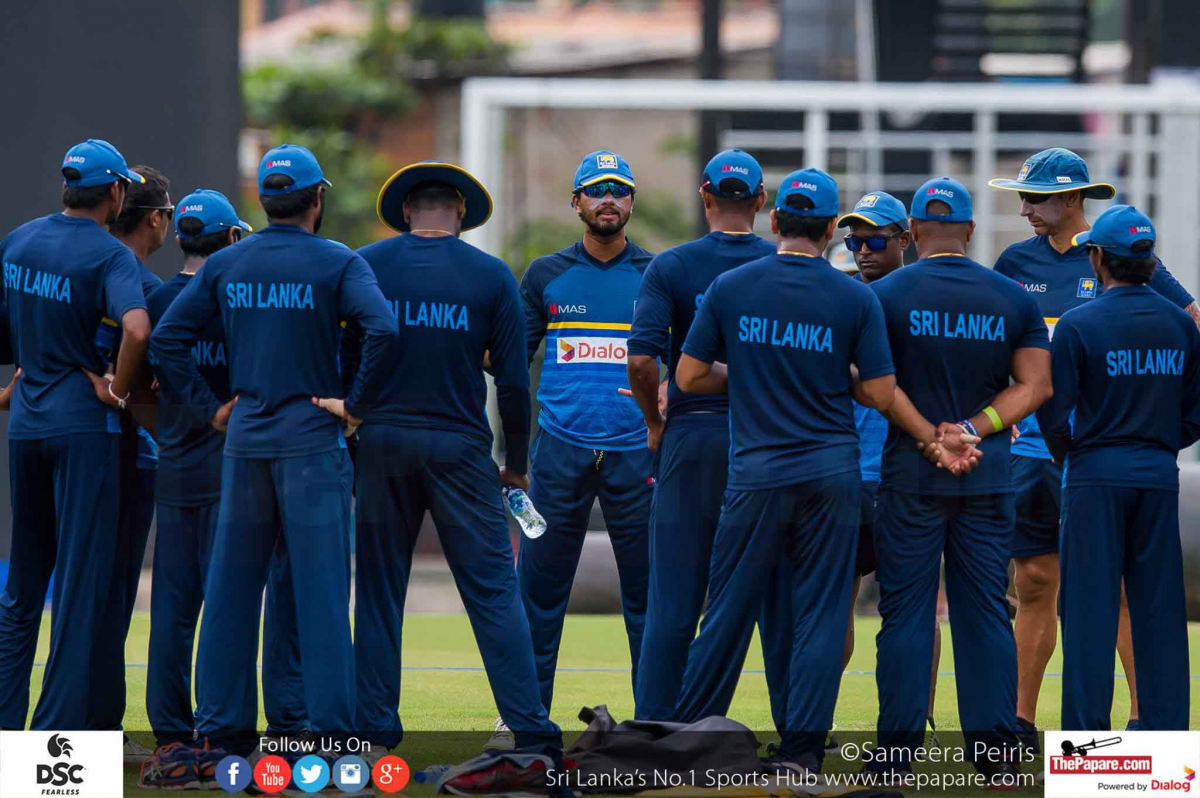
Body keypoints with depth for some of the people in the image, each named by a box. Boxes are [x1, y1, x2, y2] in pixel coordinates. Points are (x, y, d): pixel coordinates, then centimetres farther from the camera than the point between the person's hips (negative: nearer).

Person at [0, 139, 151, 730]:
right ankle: (58, 732, -3)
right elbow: (136, 328, -29)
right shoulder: (108, 255, -13)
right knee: (80, 580, -1)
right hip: (83, 426, -6)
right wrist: (117, 389, -14)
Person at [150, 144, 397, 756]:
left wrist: (208, 407, 7)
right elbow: (381, 327, -21)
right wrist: (358, 401, -10)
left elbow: (166, 337, 3)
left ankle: (222, 723, 11)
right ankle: (330, 723, -5)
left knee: (231, 584, 9)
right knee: (320, 584, -2)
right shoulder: (337, 264, -5)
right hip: (312, 440, -4)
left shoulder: (225, 265, 6)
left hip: (244, 437, 4)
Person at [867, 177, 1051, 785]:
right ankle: (996, 752, 6)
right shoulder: (1013, 299, 4)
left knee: (905, 611, 2)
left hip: (911, 474, -2)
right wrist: (974, 429, -6)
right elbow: (1036, 385, 1)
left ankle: (897, 752, 0)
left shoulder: (885, 296, -4)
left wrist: (927, 436, 1)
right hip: (989, 475, 2)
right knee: (985, 611, 7)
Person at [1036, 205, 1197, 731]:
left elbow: (1053, 410, -7)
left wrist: (1064, 453, 11)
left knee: (1090, 606, -1)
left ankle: (1087, 730, -3)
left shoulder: (1079, 326, -9)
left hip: (1098, 476, -4)